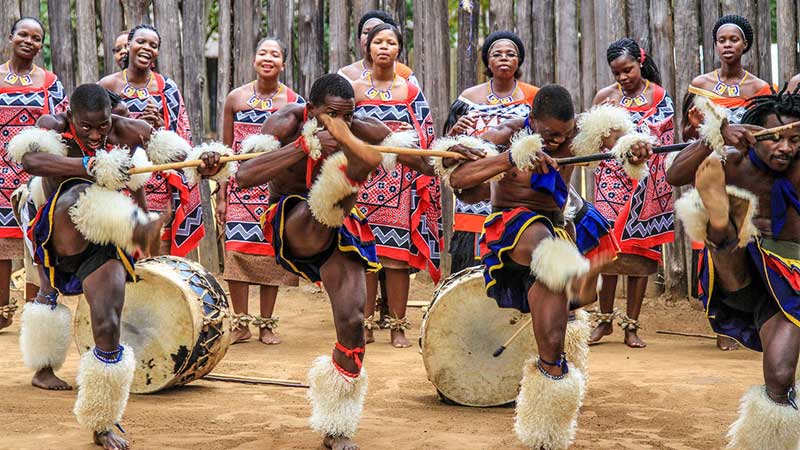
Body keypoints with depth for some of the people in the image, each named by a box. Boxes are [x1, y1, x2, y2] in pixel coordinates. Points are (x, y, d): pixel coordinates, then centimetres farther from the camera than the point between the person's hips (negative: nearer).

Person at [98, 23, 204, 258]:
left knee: (161, 258, -5)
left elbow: (183, 139, 9)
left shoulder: (167, 88, 10)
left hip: (159, 186, 1)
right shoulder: (108, 85, 5)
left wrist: (159, 124, -10)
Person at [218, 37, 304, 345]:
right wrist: (221, 196, 3)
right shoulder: (236, 98, 5)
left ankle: (266, 325, 11)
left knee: (270, 252, 1)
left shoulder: (294, 102, 2)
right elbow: (226, 149, 7)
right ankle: (241, 323, 4)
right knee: (237, 250, -7)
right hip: (241, 187, 1)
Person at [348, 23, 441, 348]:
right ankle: (365, 325, 6)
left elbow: (424, 139, 6)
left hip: (400, 180, 0)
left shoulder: (411, 91, 10)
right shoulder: (354, 89, 11)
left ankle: (398, 326, 2)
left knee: (398, 254, -4)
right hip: (363, 180, 1)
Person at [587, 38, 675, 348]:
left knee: (642, 250, 0)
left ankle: (631, 325, 6)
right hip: (613, 180, 0)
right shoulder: (606, 96, 6)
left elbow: (667, 141, 4)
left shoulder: (659, 96, 4)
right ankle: (605, 319, 5)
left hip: (647, 184, 0)